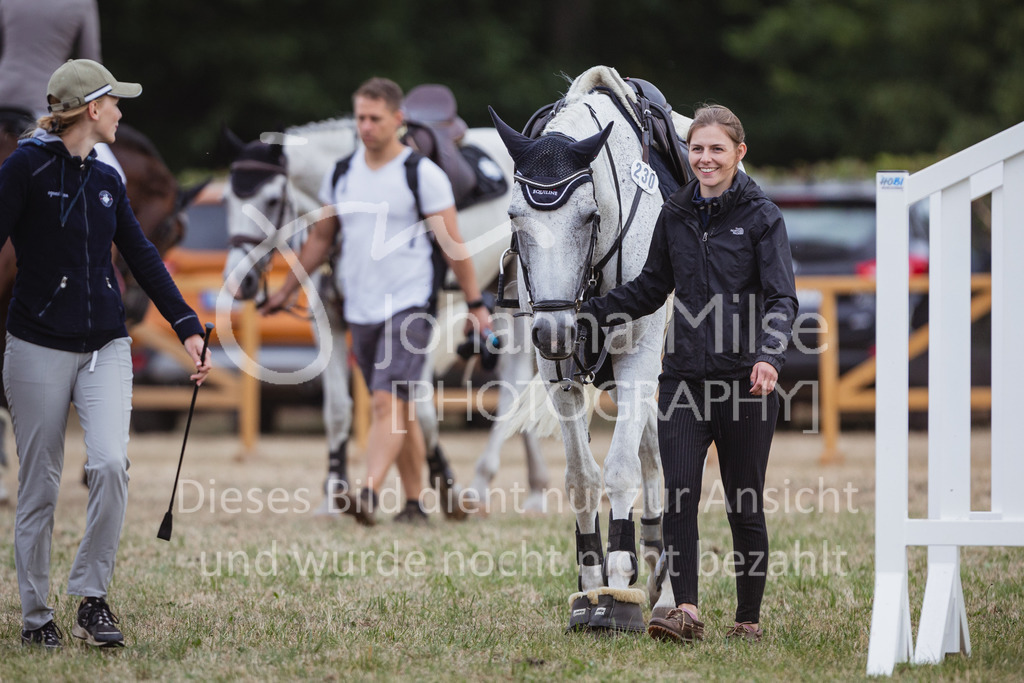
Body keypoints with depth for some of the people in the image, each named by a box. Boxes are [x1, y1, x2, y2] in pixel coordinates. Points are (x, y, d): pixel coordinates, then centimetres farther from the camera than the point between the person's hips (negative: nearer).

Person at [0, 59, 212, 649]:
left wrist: (187, 327, 10)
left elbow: (142, 256, 16)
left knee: (111, 463, -16)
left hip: (106, 347, 4)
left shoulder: (106, 179, 12)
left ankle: (93, 599, -7)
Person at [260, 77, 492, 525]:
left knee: (388, 402, -18)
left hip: (408, 306, -6)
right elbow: (320, 239, 21)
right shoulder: (341, 174, 10)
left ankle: (369, 495, -29)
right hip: (360, 311, 6)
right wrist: (285, 291, 22)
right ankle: (414, 502, 17)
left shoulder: (424, 175, -5)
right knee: (399, 410, 11)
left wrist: (475, 304, -2)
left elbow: (452, 245, -2)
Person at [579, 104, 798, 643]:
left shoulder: (761, 216, -4)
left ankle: (749, 618, 15)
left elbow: (782, 299, -11)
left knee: (745, 504, 4)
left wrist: (769, 356, -29)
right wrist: (585, 315, 11)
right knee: (678, 492, -12)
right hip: (685, 374, 4)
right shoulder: (675, 215, 10)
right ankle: (686, 612, -17)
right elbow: (650, 290, 20)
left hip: (745, 377, -3)